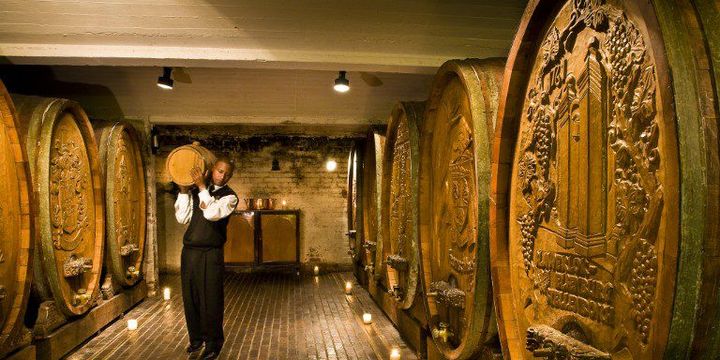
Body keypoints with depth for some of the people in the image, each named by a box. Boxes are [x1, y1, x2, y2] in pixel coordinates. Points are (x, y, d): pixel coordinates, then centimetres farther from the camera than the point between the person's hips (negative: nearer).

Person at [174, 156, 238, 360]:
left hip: (211, 254, -4)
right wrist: (184, 191, -4)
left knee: (210, 299, 0)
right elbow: (182, 218, 2)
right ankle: (196, 337, 31)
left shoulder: (229, 197, -4)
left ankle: (213, 343, 15)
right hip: (189, 251, 5)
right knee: (190, 297, 13)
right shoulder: (195, 191, 9)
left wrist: (202, 187, -20)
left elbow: (211, 213, -22)